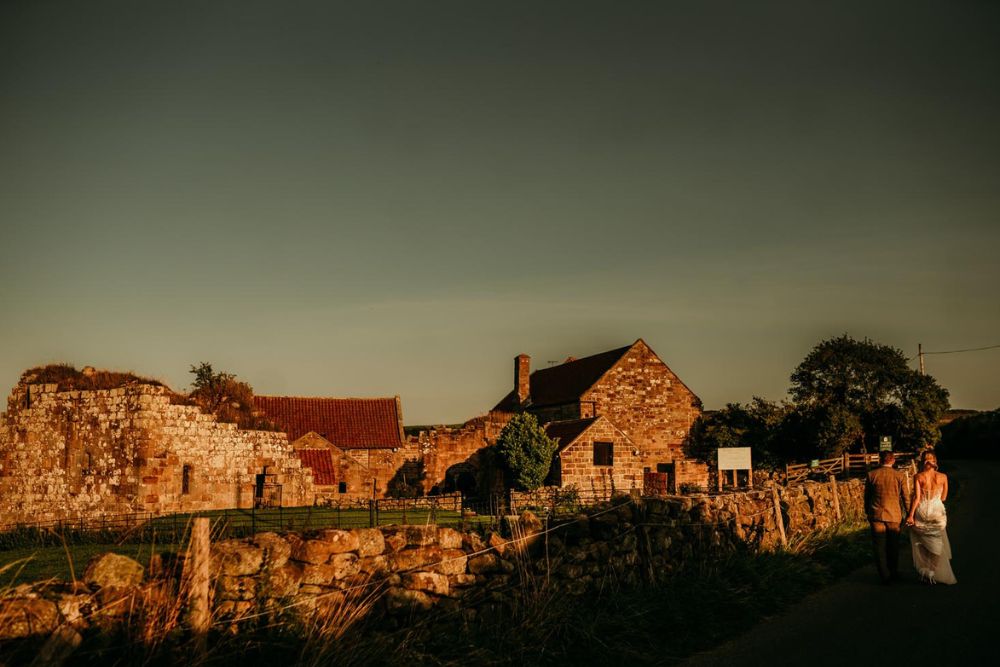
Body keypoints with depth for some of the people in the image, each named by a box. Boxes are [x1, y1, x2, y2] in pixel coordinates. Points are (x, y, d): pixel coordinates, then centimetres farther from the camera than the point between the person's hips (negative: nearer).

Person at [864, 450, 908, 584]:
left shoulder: (871, 475, -2)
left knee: (879, 546, 7)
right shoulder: (900, 476, -4)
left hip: (876, 515, 0)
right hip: (894, 515, 1)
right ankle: (894, 573, 27)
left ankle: (885, 576, 7)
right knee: (893, 545, 16)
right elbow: (905, 497, -1)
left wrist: (868, 513, 17)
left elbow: (866, 496, 5)